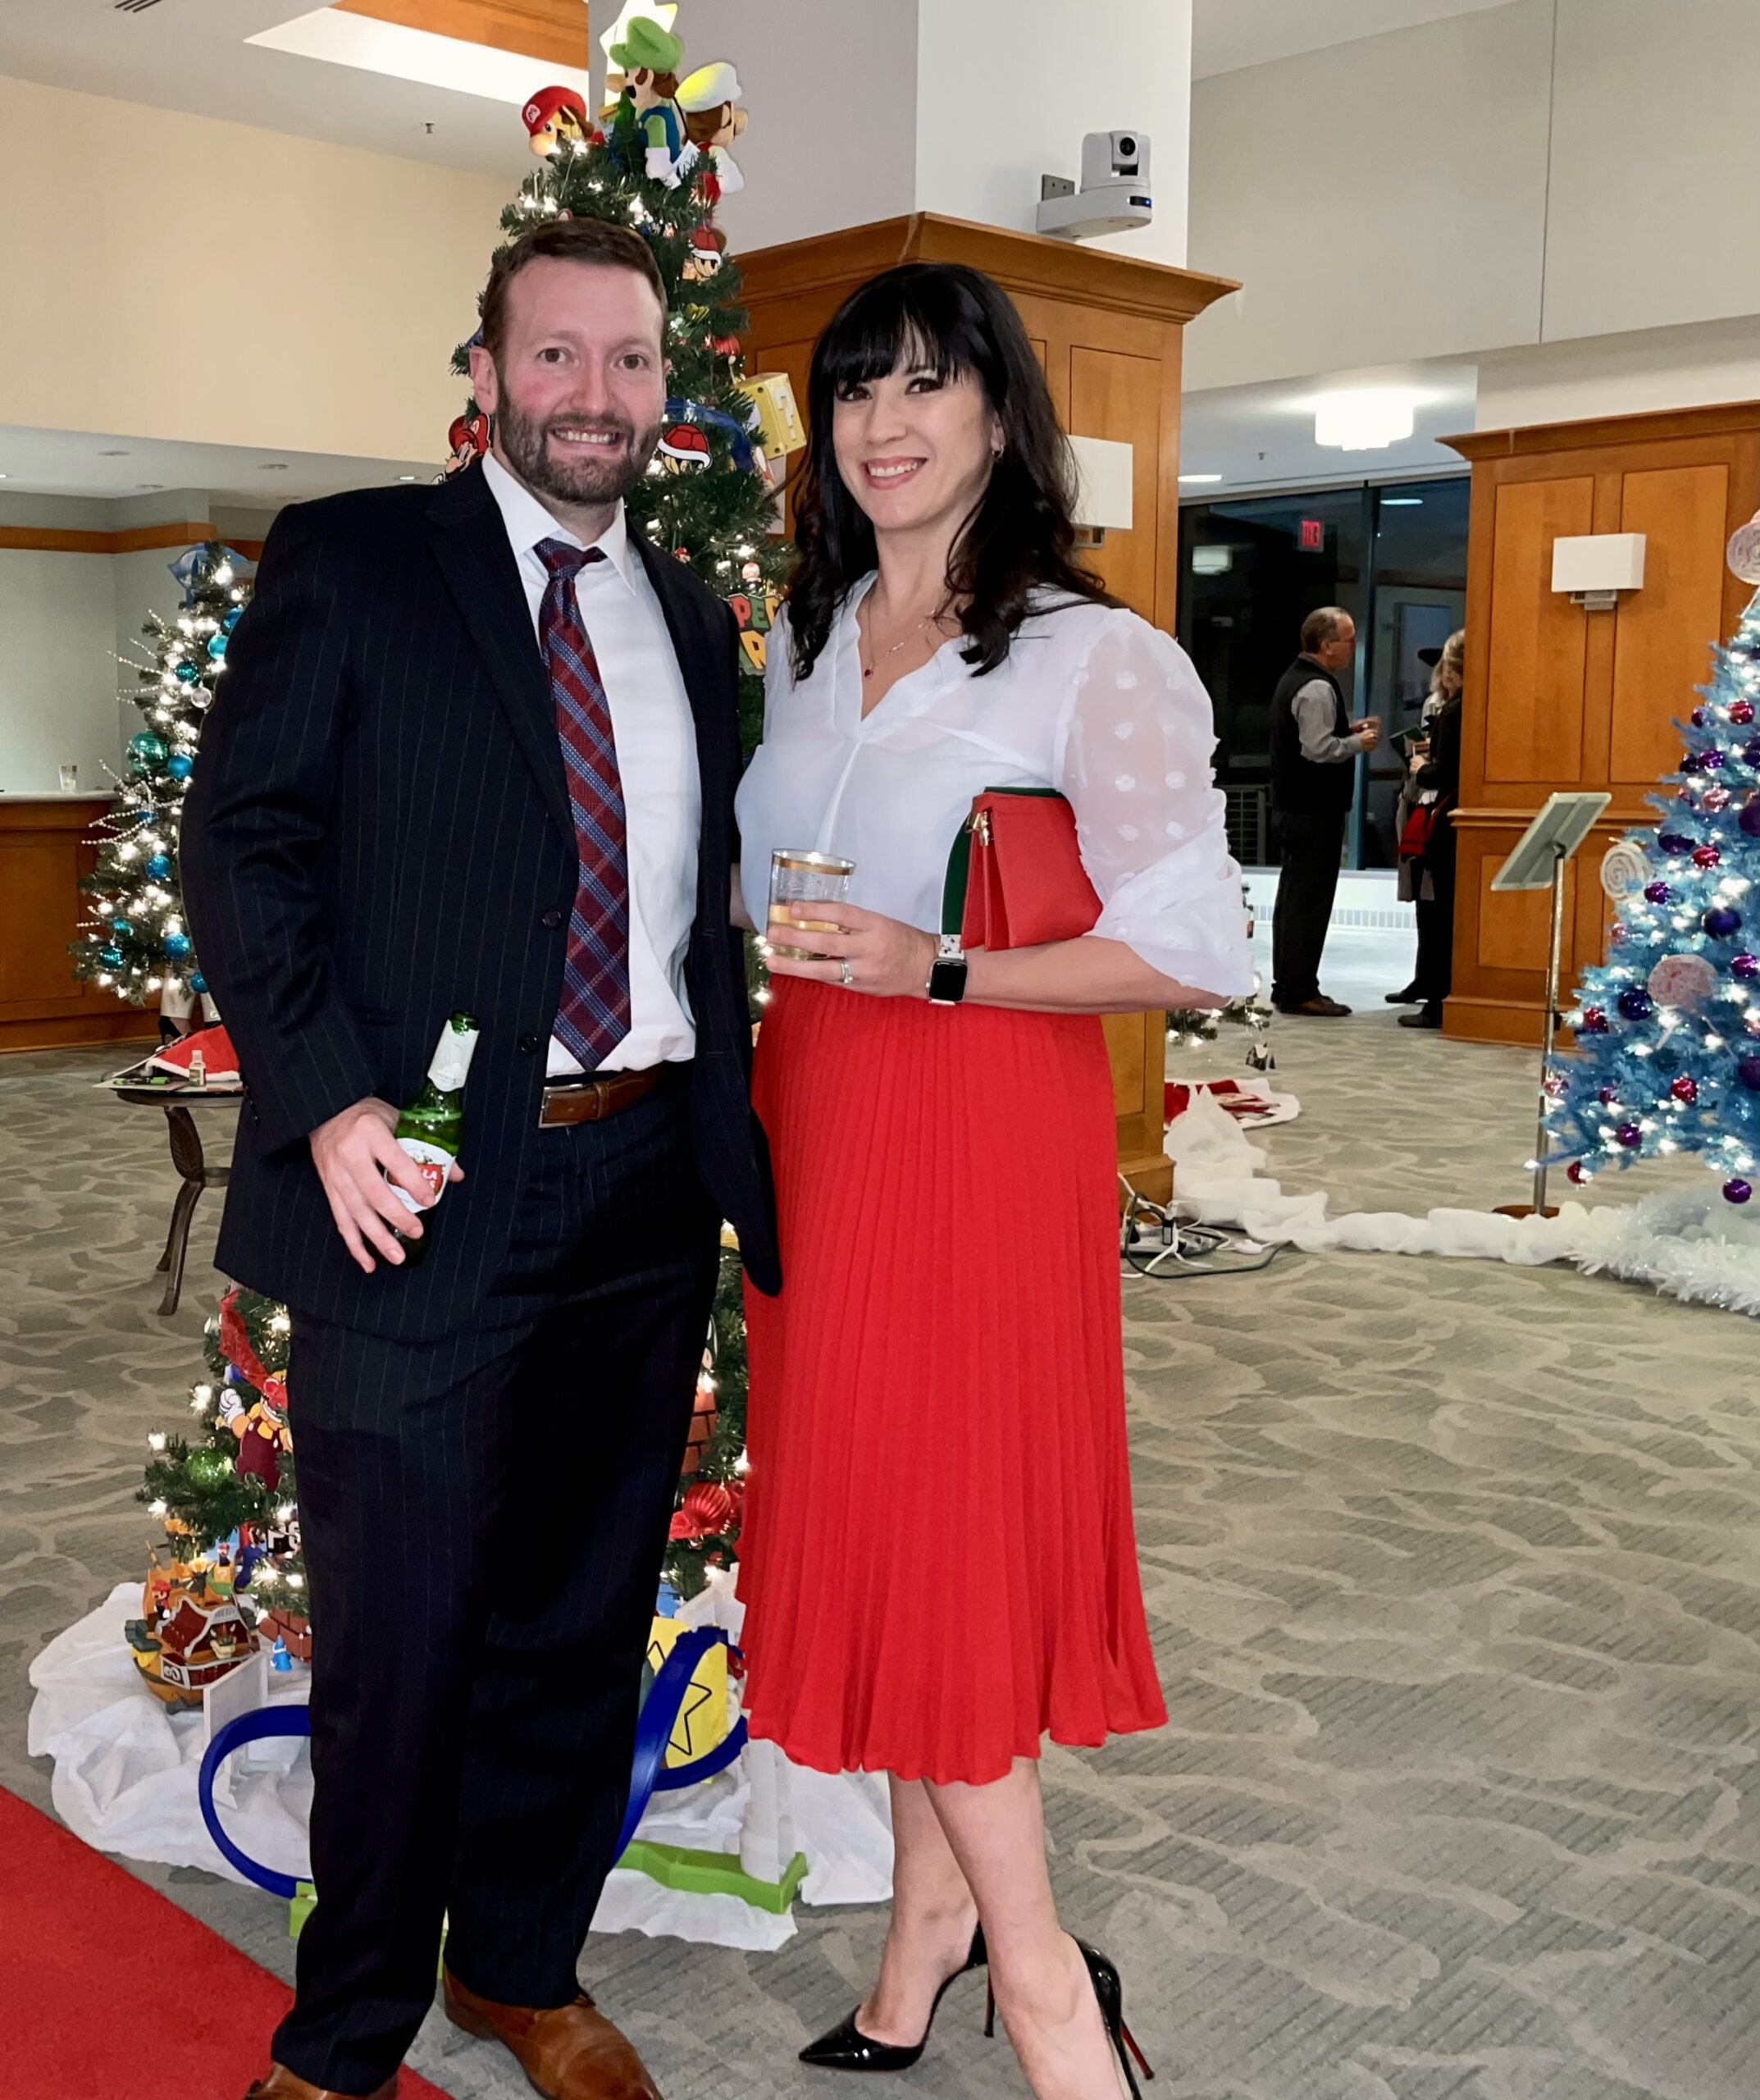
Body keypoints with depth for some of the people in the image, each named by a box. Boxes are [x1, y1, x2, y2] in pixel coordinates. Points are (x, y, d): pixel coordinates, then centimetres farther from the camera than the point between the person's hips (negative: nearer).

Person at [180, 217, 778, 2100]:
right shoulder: (351, 561, -1)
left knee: (582, 1618, 16)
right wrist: (328, 1101, -17)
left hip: (647, 1187, 5)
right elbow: (240, 837, -6)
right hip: (422, 1185, -4)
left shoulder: (694, 619, 14)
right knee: (400, 1635, 7)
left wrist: (730, 1122, 4)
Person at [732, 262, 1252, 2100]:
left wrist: (937, 971, -19)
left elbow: (1197, 954, -13)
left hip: (983, 1112, -6)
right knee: (861, 1509, 11)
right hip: (815, 1104, 7)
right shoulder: (808, 642, 11)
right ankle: (934, 1904, 28)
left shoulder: (1095, 659, -10)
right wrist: (786, 942, 5)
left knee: (938, 1514, -2)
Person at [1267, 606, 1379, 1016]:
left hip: (1294, 805, 10)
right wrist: (1358, 743, -11)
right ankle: (1299, 991, -2)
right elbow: (1318, 749, -26)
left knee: (1293, 896, 14)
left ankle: (1286, 985, 21)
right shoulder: (1318, 688, -18)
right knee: (1310, 901, -6)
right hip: (1315, 811, -10)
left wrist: (1348, 730, 12)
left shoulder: (1295, 678, 14)